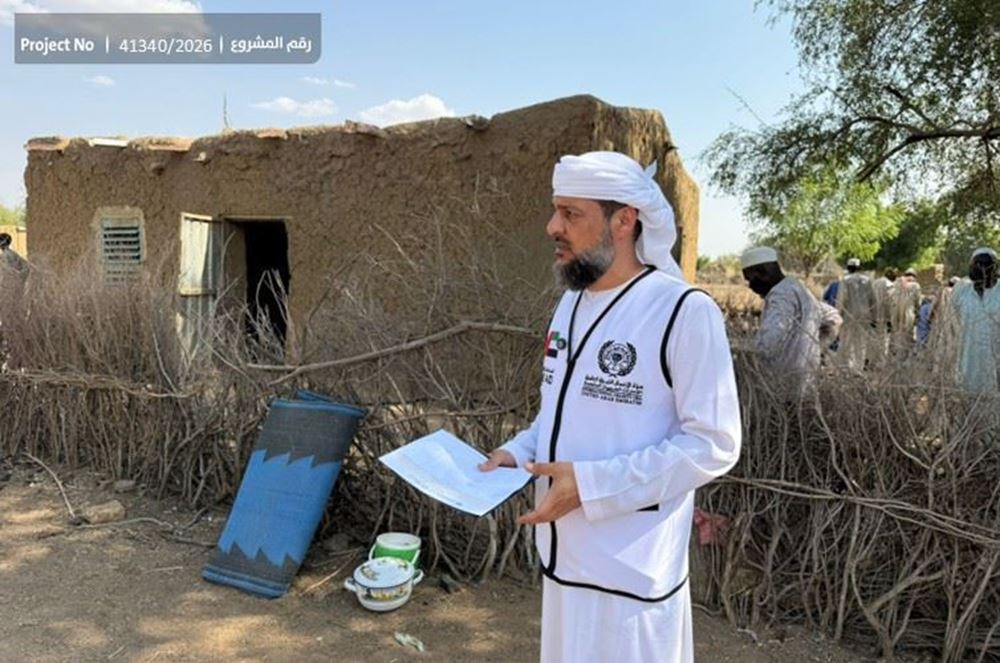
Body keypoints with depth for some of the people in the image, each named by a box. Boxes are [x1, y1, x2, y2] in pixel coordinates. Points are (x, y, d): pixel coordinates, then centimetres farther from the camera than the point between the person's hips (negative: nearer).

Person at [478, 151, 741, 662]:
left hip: (628, 569, -7)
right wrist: (517, 452, 0)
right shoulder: (571, 301, 8)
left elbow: (713, 444, -18)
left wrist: (590, 483, -23)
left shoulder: (684, 312, -17)